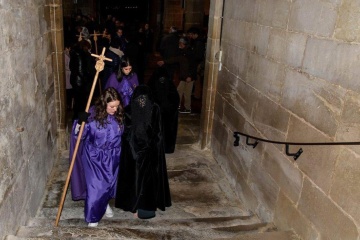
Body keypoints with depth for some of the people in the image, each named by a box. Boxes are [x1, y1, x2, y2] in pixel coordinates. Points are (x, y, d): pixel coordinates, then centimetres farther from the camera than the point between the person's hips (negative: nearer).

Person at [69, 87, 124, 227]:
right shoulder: (92, 115, -20)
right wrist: (80, 123, -35)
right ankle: (92, 216, 24)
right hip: (94, 157, -3)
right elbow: (79, 136, -17)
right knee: (95, 185, 2)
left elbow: (123, 135, 5)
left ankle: (104, 204, 49)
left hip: (112, 157, 4)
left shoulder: (119, 116, -10)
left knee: (109, 183, 19)